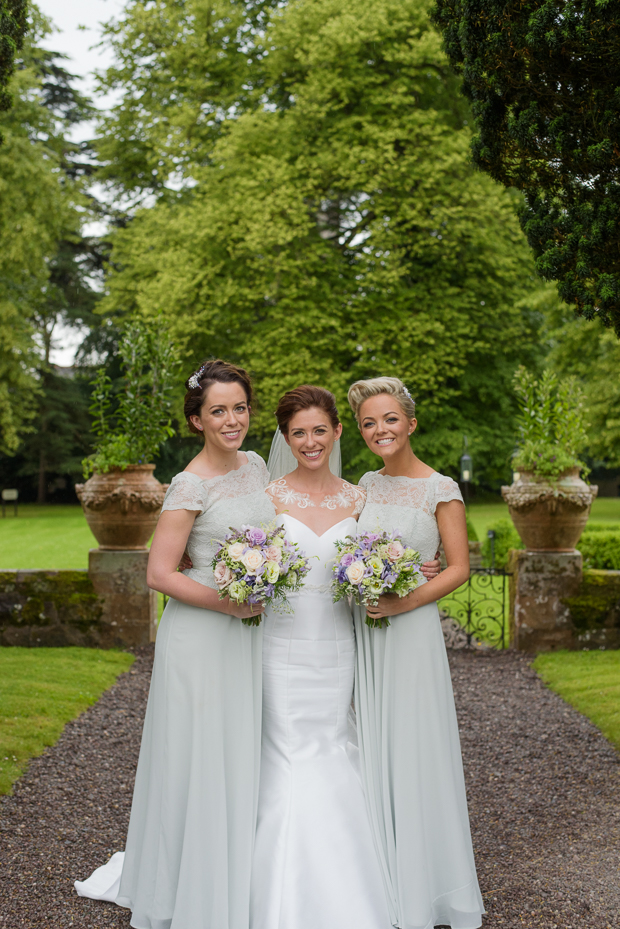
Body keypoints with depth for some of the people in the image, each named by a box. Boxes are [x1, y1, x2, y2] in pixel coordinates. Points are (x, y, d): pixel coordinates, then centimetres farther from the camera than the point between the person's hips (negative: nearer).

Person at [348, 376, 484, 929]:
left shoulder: (440, 489, -6)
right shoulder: (366, 485, 10)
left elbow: (459, 568, -8)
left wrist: (403, 602, -18)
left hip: (413, 631, -5)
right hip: (364, 632, 5)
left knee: (413, 752, 0)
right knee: (373, 753, 9)